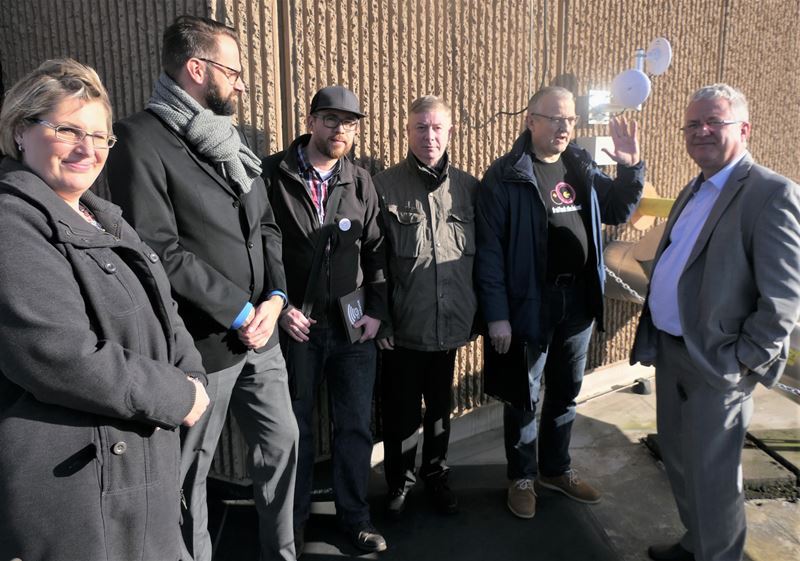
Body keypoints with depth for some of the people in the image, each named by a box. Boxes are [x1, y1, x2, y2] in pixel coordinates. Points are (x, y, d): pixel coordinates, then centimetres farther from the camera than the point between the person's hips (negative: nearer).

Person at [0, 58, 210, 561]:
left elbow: (163, 313, 14)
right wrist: (176, 396, -16)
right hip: (68, 487, -8)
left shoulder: (103, 219, 13)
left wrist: (192, 378, -3)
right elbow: (62, 359, -26)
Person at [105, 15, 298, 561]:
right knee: (190, 470, 11)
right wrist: (239, 310, -15)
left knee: (282, 441, 15)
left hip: (261, 331, 7)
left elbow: (266, 225, 10)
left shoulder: (234, 138, 11)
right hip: (201, 342, -7)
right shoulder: (142, 138, -11)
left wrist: (275, 296, -5)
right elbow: (159, 250, -18)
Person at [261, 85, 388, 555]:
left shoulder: (361, 183, 6)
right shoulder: (273, 175, -4)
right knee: (296, 427, 13)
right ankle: (294, 519, 33)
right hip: (296, 324, -2)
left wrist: (377, 310, 0)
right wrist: (279, 307, -8)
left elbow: (376, 251, 7)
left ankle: (355, 515, 30)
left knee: (356, 426, 10)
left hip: (354, 326, 3)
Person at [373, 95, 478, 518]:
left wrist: (477, 311, 7)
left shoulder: (468, 188, 3)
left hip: (451, 322, 3)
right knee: (401, 410, 11)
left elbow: (481, 254, 8)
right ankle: (400, 480, 34)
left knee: (440, 406, 19)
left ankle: (436, 474, 39)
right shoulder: (384, 186, -6)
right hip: (403, 324, -2)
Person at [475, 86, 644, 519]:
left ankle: (555, 469, 39)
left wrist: (631, 168, -1)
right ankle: (522, 477, 30)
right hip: (529, 302, -6)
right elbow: (489, 250, -14)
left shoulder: (582, 168, 7)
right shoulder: (505, 176, -11)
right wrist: (497, 314, -17)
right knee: (524, 398, 9)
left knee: (565, 393, 19)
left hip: (578, 300, 6)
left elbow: (619, 212, 17)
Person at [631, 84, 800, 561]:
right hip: (669, 350, 8)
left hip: (716, 363, -8)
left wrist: (743, 361, -16)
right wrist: (654, 335, 10)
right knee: (678, 459, 21)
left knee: (711, 475, 5)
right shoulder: (693, 191, 12)